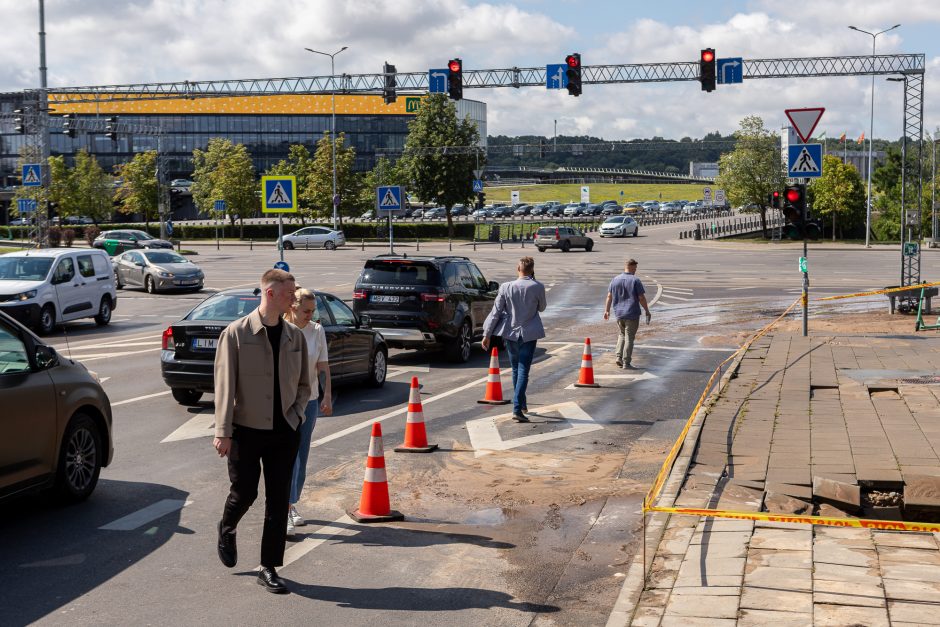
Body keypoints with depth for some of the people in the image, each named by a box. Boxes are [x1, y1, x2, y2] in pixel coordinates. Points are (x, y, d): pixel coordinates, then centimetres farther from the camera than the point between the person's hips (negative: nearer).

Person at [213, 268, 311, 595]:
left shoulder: (295, 336, 6)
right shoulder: (236, 334, -7)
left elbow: (304, 384, 15)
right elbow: (224, 385, -9)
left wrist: (295, 414, -1)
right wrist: (223, 431, -13)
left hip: (284, 433, 4)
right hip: (246, 430, -4)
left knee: (278, 500, 3)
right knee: (244, 492, 4)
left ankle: (269, 568, 13)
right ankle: (227, 531, 39)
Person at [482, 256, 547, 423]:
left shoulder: (506, 287, -7)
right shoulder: (538, 287, -11)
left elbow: (496, 312, -5)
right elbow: (542, 307, 7)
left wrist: (487, 334, 2)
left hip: (510, 334, 2)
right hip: (529, 334, -2)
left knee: (516, 370, 19)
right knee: (523, 371, -1)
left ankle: (521, 404, 34)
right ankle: (517, 409, -13)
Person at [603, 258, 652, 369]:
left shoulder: (615, 280, 4)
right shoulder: (635, 281, -10)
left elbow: (609, 296, 5)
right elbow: (641, 298, -11)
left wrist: (607, 310, 12)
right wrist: (647, 311, -1)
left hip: (619, 313, 5)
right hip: (632, 314, -5)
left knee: (622, 334, 23)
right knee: (629, 338, 1)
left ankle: (619, 357, 11)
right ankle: (626, 363, 1)